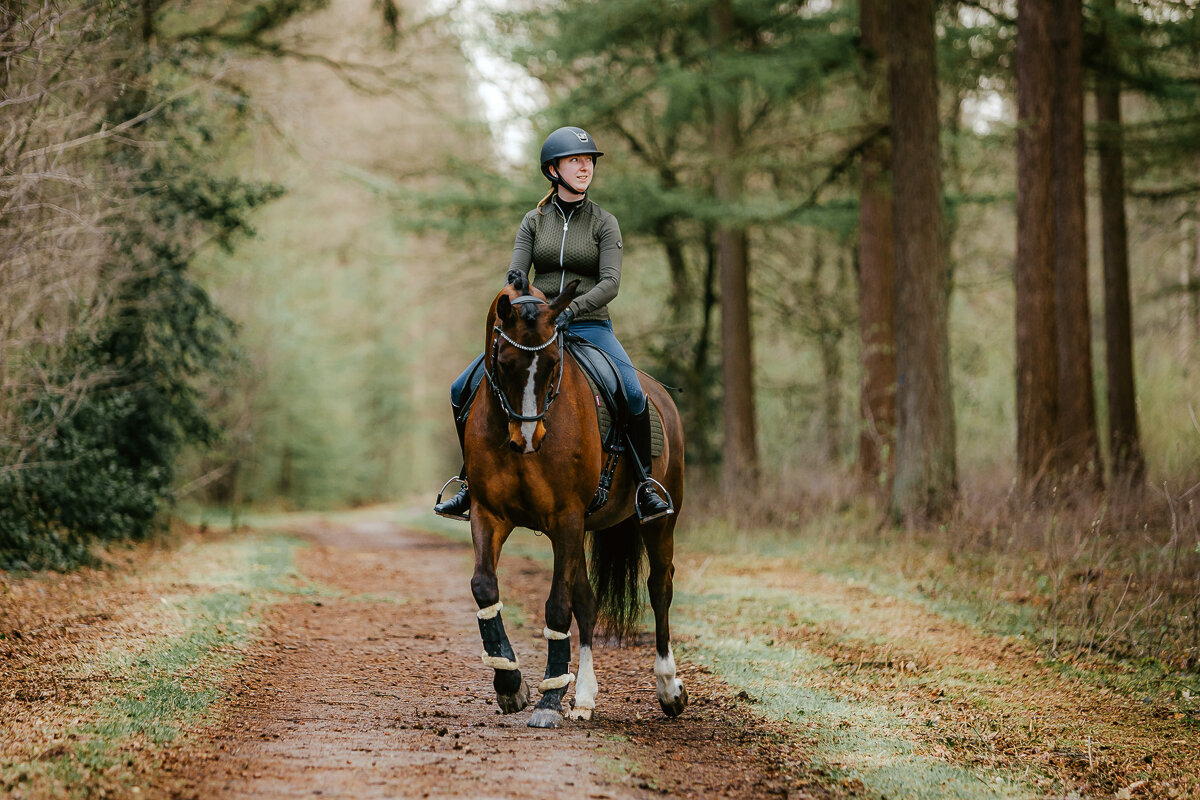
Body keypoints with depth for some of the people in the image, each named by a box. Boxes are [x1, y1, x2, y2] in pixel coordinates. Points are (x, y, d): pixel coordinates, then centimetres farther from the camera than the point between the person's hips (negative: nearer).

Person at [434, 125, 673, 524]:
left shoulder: (604, 222, 1)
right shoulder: (534, 221, 9)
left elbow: (610, 283, -10)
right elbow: (515, 273, 0)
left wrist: (570, 311, -26)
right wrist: (514, 284, -24)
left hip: (589, 327, -3)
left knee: (633, 395, -30)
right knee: (462, 391, -10)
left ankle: (645, 485, -12)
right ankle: (473, 482, 7)